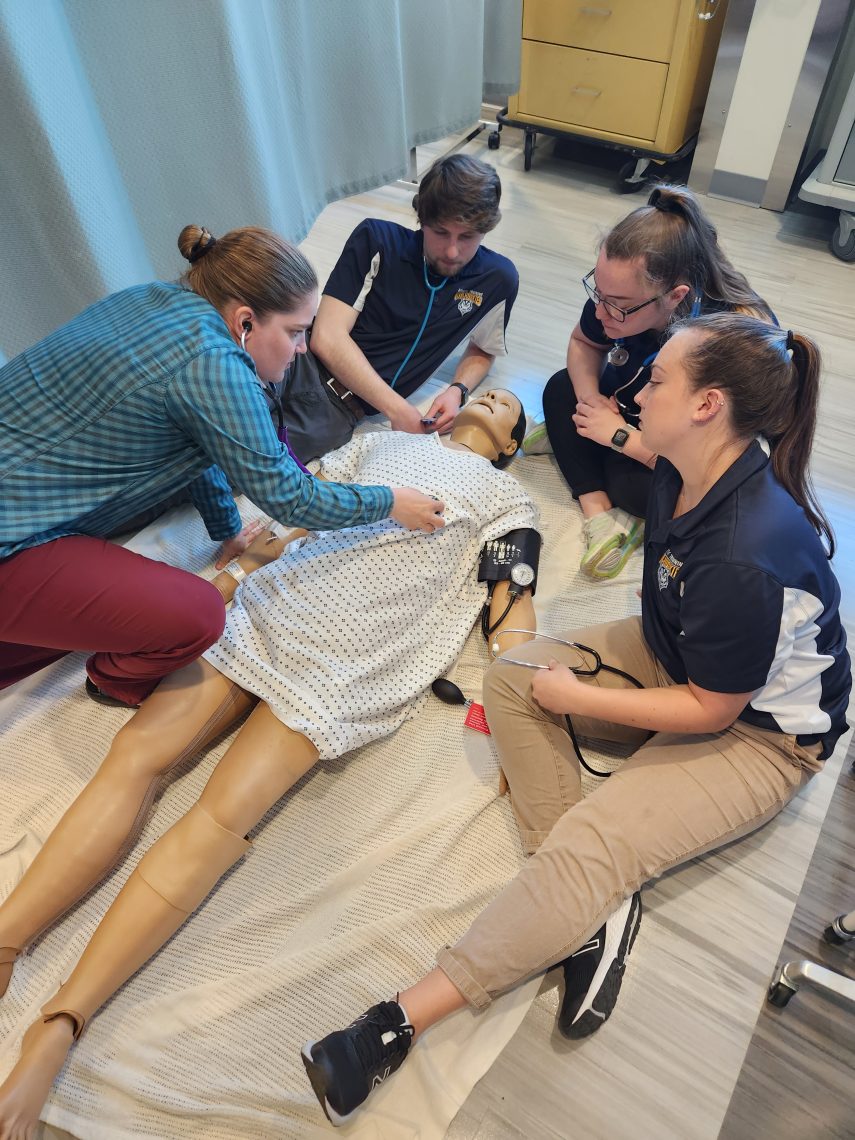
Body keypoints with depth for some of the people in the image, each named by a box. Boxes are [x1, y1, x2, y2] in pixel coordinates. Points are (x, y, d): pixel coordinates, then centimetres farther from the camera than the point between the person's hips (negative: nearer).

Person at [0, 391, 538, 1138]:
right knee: (137, 754, -14)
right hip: (271, 604, 5)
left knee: (222, 818, -20)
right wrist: (247, 558, 9)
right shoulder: (386, 441, 31)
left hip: (350, 657, -4)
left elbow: (514, 607, 7)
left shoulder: (505, 497, 19)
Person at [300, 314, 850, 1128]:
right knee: (510, 677, -8)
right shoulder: (687, 469, -10)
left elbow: (710, 710, -24)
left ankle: (401, 1022, -17)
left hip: (760, 730, -8)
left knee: (589, 845, -25)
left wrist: (574, 697, -16)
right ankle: (601, 901, -11)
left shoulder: (746, 559, -35)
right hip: (678, 658, 9)